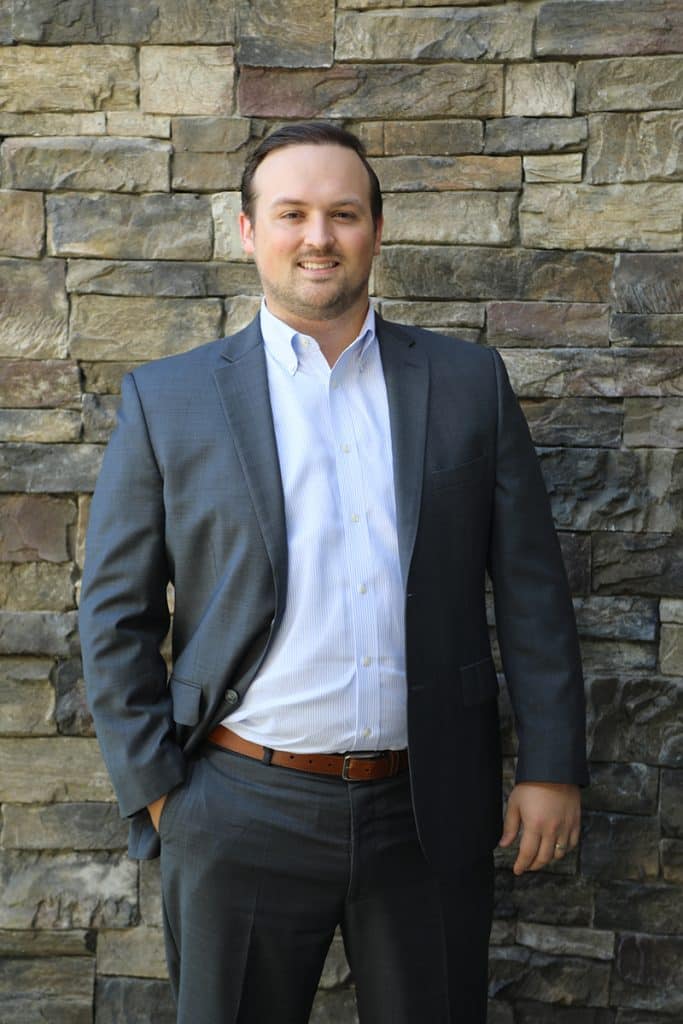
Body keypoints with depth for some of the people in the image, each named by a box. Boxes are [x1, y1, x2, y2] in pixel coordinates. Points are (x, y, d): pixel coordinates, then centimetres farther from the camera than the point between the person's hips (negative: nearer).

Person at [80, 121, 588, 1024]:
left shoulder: (470, 383, 3)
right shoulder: (168, 399, 0)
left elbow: (531, 587, 3)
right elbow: (117, 615, 2)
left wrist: (552, 767, 0)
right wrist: (153, 788, -2)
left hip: (431, 811, 2)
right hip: (241, 813, -1)